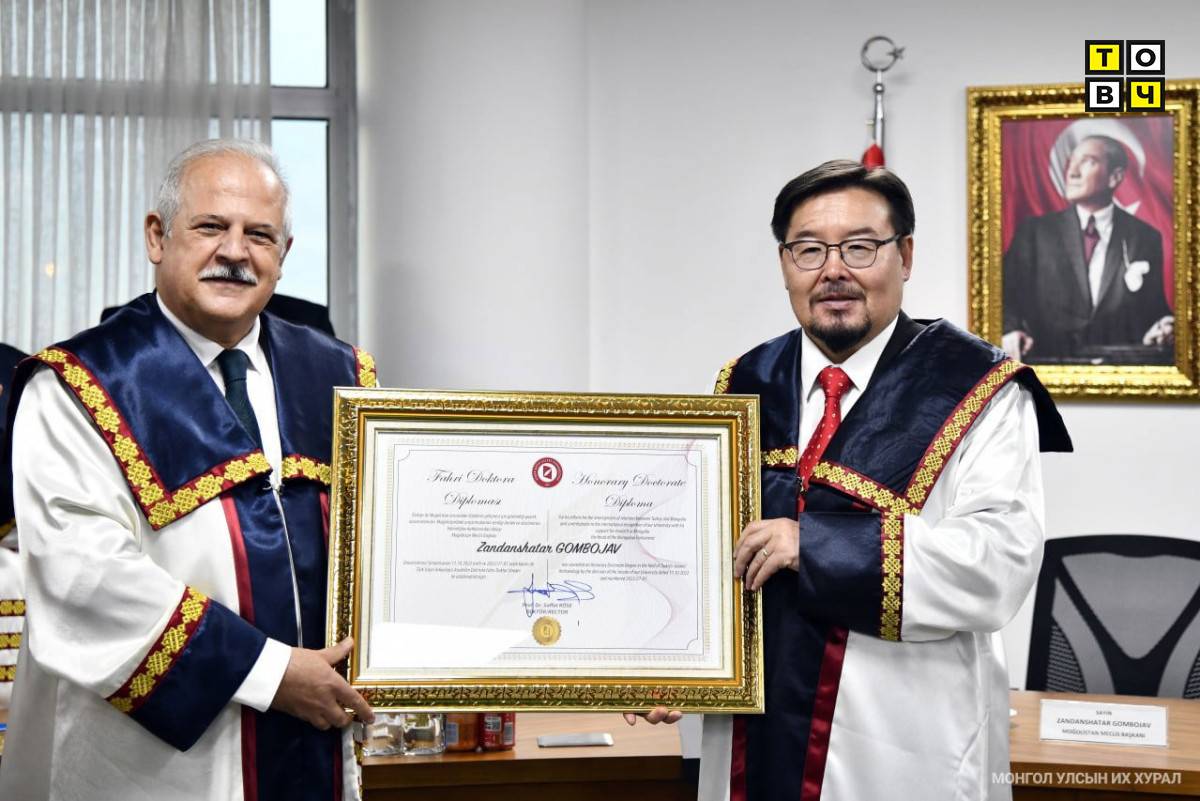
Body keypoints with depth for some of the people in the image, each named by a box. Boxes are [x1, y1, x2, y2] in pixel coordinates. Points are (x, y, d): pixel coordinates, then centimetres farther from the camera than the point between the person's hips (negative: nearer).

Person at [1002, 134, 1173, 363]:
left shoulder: (1145, 238, 11)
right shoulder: (1033, 231, 8)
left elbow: (1155, 310, 16)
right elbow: (1008, 293, 1)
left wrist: (1164, 331, -6)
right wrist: (1010, 330, -19)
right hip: (1050, 363, 0)